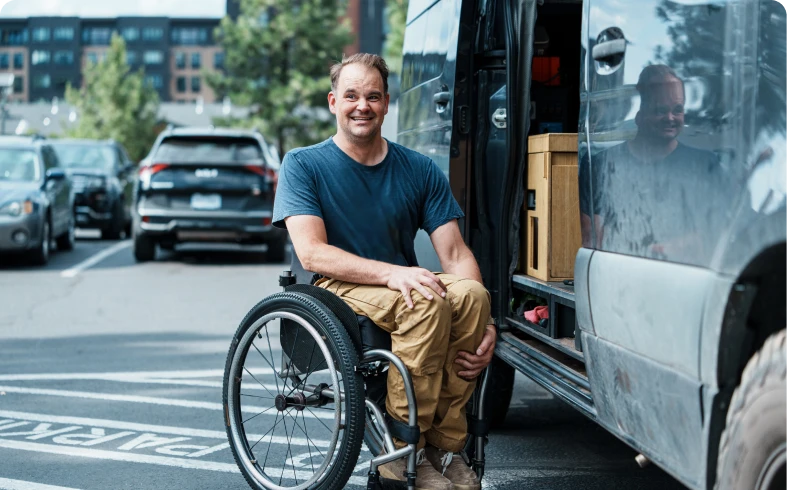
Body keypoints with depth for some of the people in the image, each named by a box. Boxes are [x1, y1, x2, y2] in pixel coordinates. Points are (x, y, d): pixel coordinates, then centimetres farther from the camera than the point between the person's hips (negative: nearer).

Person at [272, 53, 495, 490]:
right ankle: (402, 450, -25)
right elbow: (312, 253, -12)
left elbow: (455, 254, 3)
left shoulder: (420, 171, 11)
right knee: (425, 304, -34)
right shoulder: (304, 166, 2)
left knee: (469, 295, -29)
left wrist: (483, 325, -16)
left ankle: (444, 443, -20)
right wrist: (392, 273, -28)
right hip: (337, 291, -4)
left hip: (403, 286, 4)